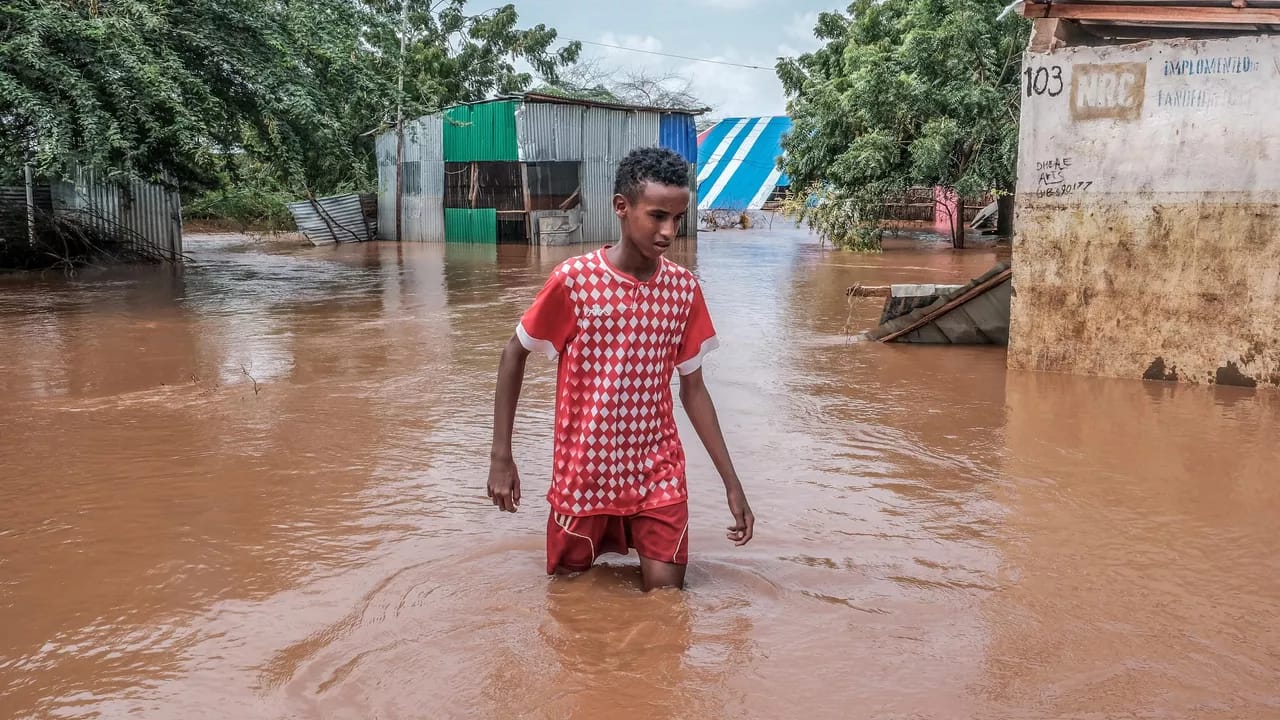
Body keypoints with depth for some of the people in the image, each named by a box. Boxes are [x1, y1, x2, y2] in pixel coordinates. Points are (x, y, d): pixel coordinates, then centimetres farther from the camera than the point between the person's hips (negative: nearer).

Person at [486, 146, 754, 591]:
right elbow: (514, 355, -1)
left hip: (659, 474, 2)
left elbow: (693, 390, 3)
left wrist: (731, 482, 2)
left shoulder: (684, 288, -4)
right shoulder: (573, 280, -14)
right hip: (584, 475, -2)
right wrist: (501, 456, -4)